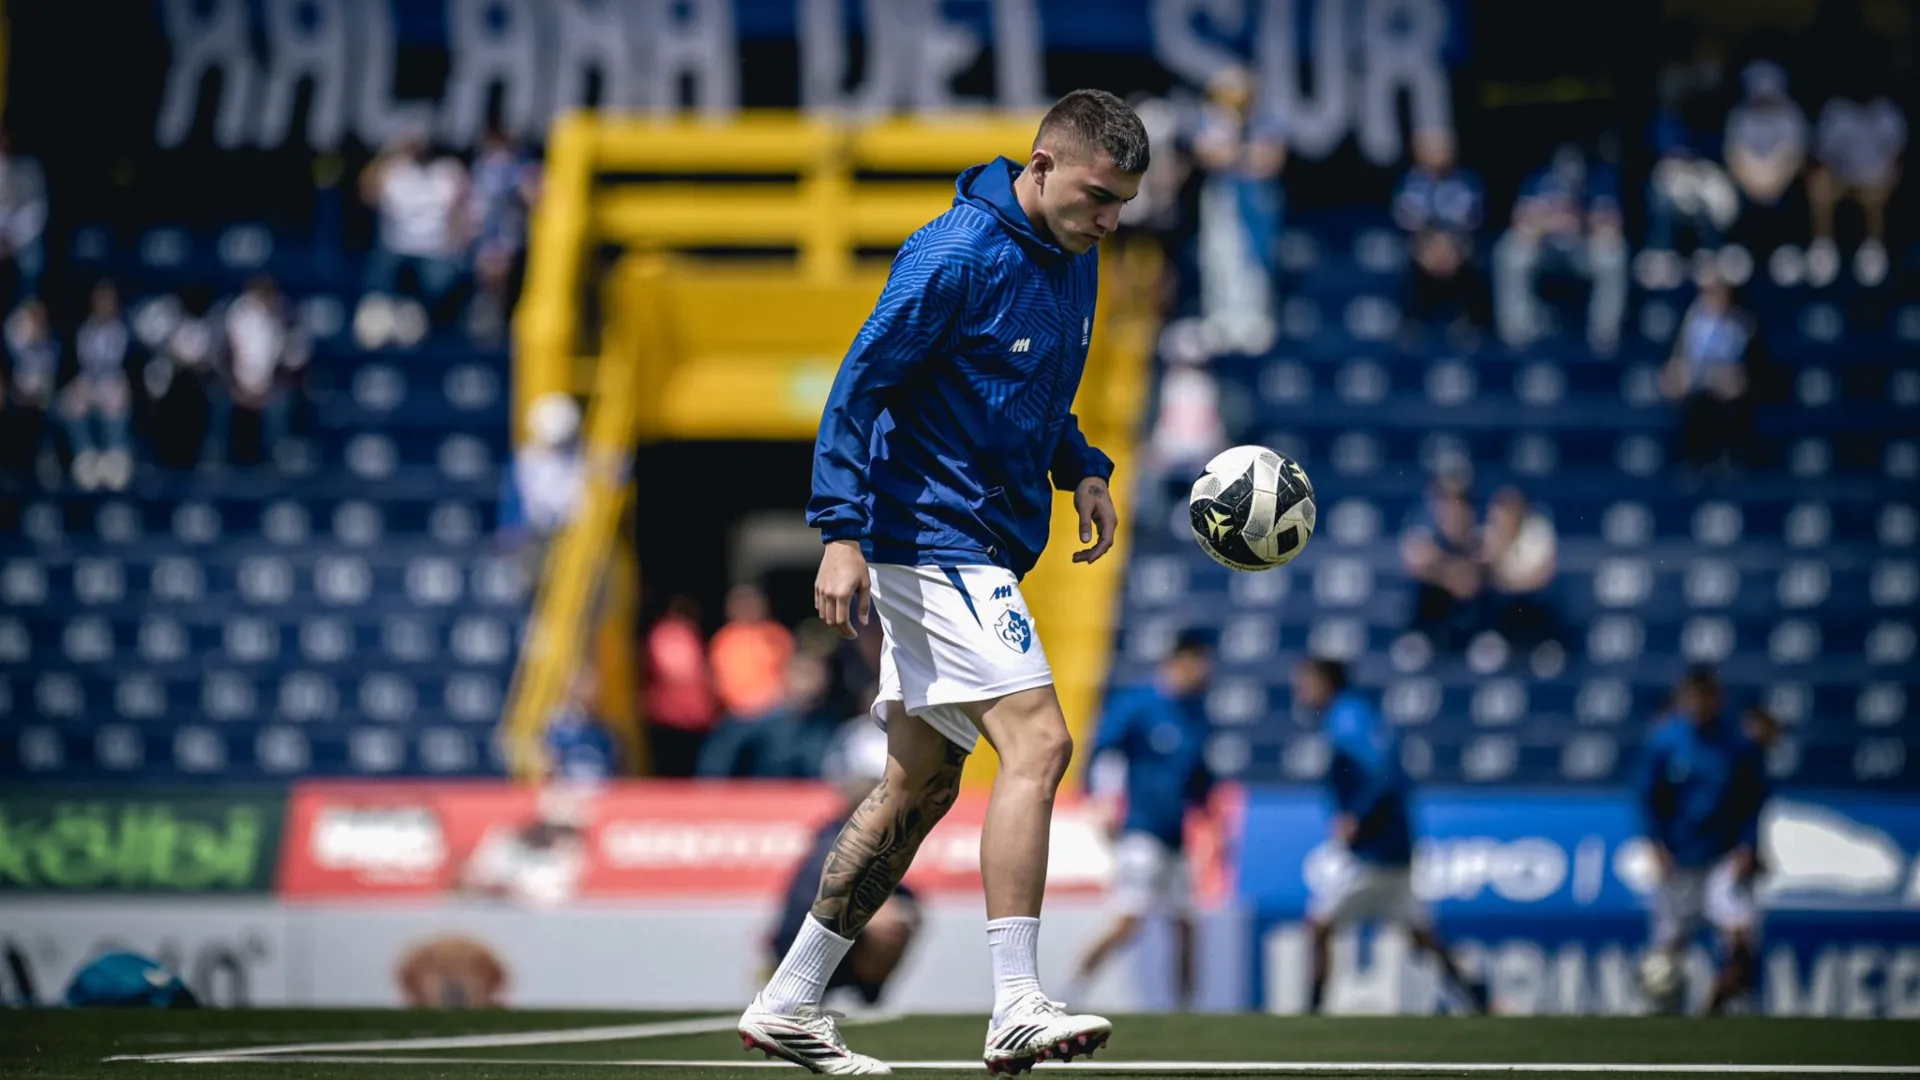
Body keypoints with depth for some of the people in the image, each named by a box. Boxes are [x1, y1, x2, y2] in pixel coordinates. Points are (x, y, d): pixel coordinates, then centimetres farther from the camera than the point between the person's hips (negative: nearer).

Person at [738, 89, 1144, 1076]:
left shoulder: (1072, 259, 11)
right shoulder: (957, 254, -16)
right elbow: (859, 386, -16)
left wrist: (1081, 469, 10)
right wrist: (843, 532, -23)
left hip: (981, 543, 10)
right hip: (935, 538, -10)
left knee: (921, 785, 12)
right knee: (1037, 741, -20)